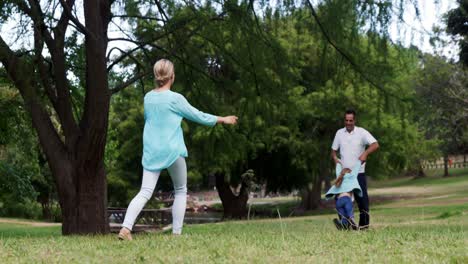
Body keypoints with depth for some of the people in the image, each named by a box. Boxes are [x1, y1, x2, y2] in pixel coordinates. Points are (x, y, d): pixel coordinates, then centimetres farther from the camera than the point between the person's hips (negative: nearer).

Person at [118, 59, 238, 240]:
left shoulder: (148, 98, 6)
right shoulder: (175, 99, -8)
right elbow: (198, 116, 0)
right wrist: (223, 119, 13)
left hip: (151, 151, 4)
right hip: (172, 151, -4)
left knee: (145, 192, -3)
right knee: (180, 191, 14)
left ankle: (126, 227, -22)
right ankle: (177, 232, 8)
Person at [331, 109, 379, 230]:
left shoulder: (362, 132, -4)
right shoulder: (339, 133, 8)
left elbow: (375, 144, -15)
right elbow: (333, 150, 15)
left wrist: (365, 153, -32)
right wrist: (335, 158, -7)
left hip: (358, 171, -4)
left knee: (361, 196, -4)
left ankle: (364, 222, 3)